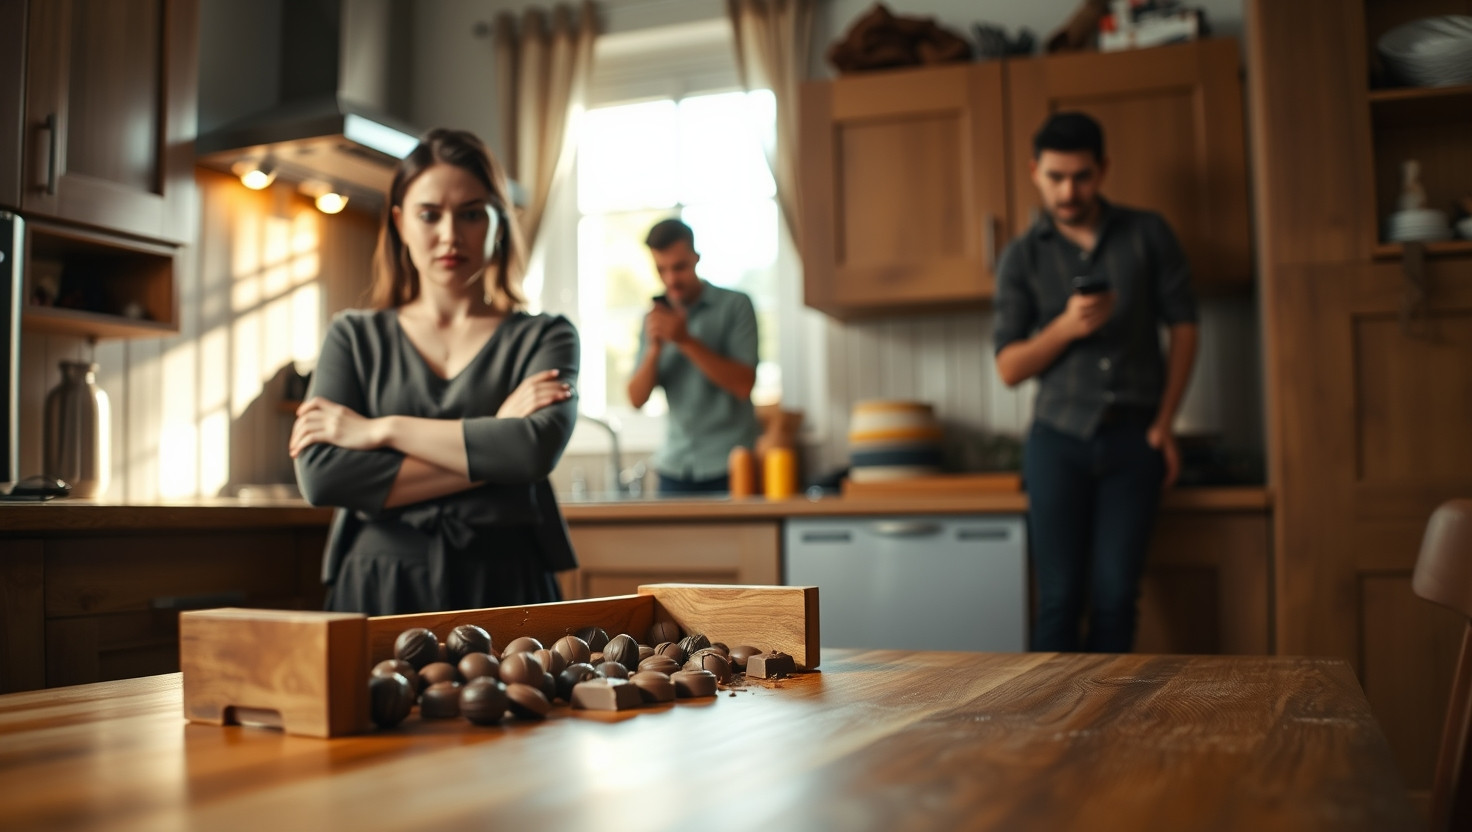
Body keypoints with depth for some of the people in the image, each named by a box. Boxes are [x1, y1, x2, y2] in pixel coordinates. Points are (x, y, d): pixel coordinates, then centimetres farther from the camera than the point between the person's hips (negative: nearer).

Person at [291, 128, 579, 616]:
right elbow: (319, 477, -2)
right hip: (378, 593, 1)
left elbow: (537, 449, -9)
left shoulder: (544, 337, 11)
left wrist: (380, 429, -5)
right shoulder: (355, 336, 13)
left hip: (503, 592, 0)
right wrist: (487, 441, -6)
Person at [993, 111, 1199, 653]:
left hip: (1133, 440, 1)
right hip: (1059, 440, -1)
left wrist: (1164, 423, 2)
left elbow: (1183, 327, 9)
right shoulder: (1023, 257, 5)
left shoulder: (1147, 236, 7)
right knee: (1060, 597, -3)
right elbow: (1008, 367, 1)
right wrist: (1066, 327, -16)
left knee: (1116, 596, 0)